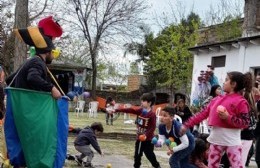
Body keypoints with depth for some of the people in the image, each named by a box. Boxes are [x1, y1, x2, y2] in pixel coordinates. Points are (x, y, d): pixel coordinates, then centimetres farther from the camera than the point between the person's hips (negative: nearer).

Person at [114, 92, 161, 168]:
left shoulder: (152, 114, -17)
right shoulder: (140, 111, 3)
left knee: (150, 155, 2)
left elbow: (153, 127, -19)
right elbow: (130, 110, -1)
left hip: (148, 140, -7)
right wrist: (117, 110, -4)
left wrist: (146, 135, -29)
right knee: (137, 155, 13)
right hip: (139, 138, 7)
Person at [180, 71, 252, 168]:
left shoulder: (241, 101, -8)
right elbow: (203, 113, 13)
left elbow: (245, 123, -12)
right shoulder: (217, 99, 11)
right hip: (216, 140, 7)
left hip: (232, 142, -6)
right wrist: (187, 125, 12)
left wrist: (228, 117, -23)